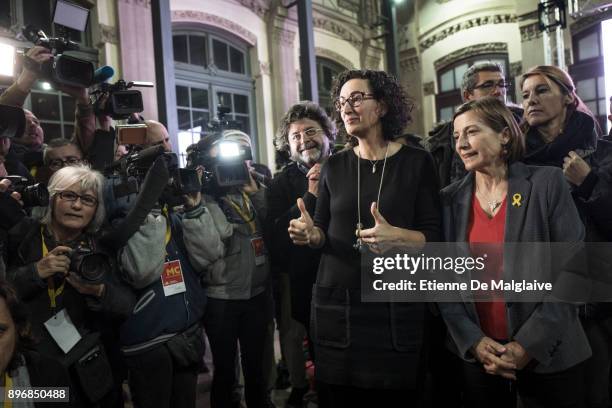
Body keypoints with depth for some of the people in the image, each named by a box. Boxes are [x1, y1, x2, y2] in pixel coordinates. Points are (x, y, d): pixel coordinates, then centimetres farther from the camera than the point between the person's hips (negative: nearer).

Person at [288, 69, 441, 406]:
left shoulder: (416, 162, -2)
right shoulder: (334, 166, 5)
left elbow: (433, 237, -4)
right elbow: (324, 234, 9)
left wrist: (396, 236, -24)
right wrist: (311, 234, -13)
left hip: (397, 307, -2)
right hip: (336, 304, 2)